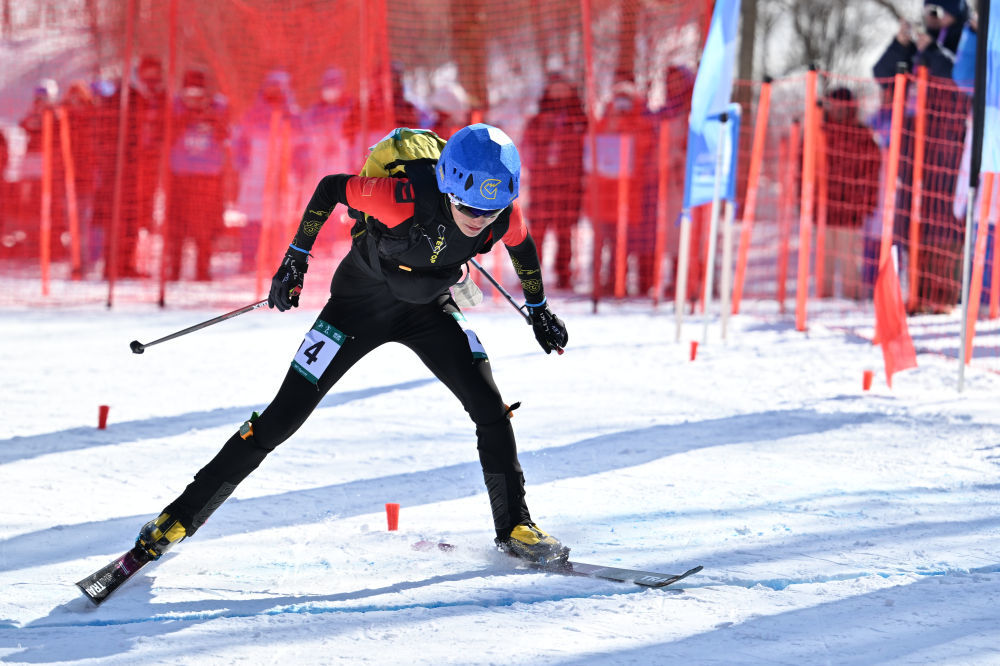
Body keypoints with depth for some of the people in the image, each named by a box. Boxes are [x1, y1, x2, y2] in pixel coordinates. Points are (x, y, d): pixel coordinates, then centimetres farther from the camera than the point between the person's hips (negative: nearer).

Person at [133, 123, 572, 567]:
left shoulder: (503, 215, -25)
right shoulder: (404, 198, -38)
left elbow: (522, 247, 1)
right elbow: (330, 188, -21)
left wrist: (539, 311, 11)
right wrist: (295, 258, -15)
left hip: (429, 307, 4)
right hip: (361, 301, -4)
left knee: (489, 407, -13)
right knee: (284, 416, -5)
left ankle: (515, 528, 5)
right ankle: (183, 517, 5)